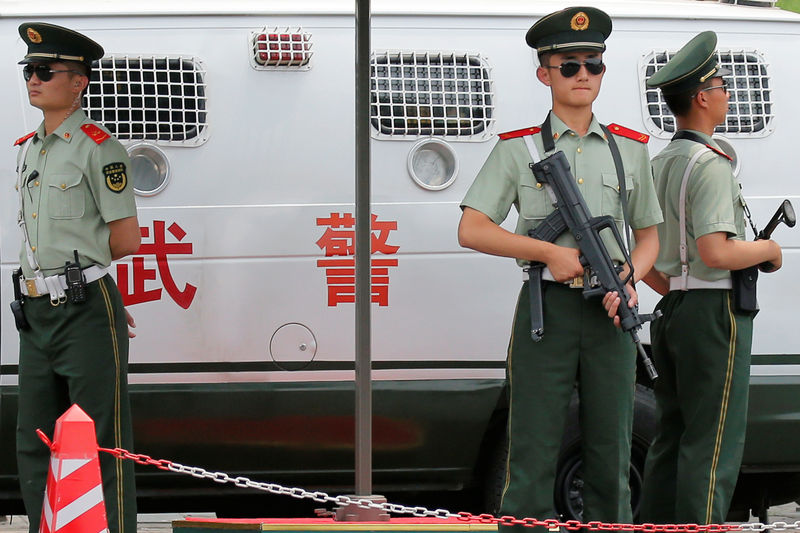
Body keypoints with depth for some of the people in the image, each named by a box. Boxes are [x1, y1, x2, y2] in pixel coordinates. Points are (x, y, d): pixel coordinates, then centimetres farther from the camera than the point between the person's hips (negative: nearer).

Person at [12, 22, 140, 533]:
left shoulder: (98, 147, -9)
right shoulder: (28, 149, 15)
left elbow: (126, 240, -10)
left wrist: (74, 255, 2)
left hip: (85, 312, -8)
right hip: (36, 312, 8)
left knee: (103, 445, -4)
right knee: (35, 444, 12)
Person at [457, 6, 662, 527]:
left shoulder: (629, 149, 12)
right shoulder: (519, 148, 4)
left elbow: (649, 235, 17)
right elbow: (471, 230, -1)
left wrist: (631, 282, -4)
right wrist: (551, 252, -11)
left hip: (611, 313, 3)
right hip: (547, 309, -3)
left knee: (612, 455, 8)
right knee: (533, 453, -2)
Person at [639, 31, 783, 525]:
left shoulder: (659, 164, 14)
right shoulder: (710, 163, -14)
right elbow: (716, 252, -23)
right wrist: (769, 249, -8)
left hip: (673, 312, 9)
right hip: (714, 314, -9)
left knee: (671, 440, 12)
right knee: (712, 445, -6)